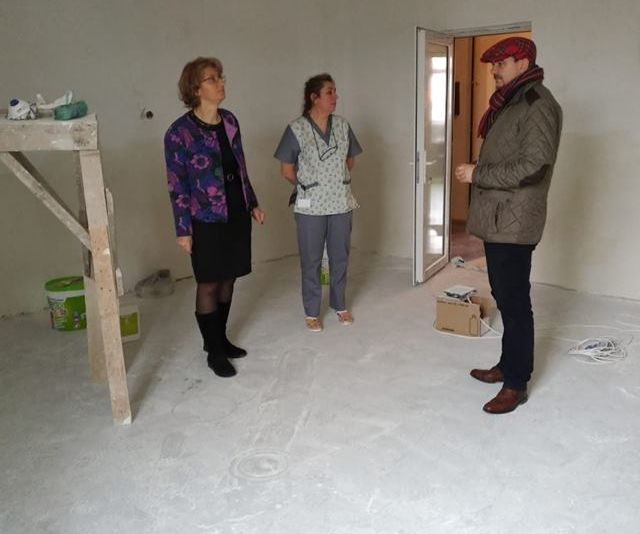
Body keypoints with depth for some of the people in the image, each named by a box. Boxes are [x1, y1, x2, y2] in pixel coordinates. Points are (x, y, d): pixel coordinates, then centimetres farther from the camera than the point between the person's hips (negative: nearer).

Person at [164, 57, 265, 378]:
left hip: (237, 214, 6)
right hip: (207, 220, -6)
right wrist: (183, 230, -11)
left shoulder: (230, 121, 5)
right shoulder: (180, 132, -14)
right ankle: (214, 352, 19)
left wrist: (252, 204, 15)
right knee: (208, 284, 5)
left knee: (228, 280, 15)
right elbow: (177, 186, -11)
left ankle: (220, 338, 32)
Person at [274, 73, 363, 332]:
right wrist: (307, 185, 8)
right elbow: (287, 170, -3)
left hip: (341, 203, 4)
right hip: (310, 206, -4)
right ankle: (311, 312, 21)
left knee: (340, 257, 13)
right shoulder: (296, 129, -10)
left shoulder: (343, 125, 3)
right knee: (311, 260, 6)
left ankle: (339, 305, 31)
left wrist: (335, 180, 11)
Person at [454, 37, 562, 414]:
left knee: (515, 302, -3)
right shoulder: (510, 102, 17)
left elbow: (532, 165, -22)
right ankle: (508, 366, 30)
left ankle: (517, 384, 7)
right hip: (496, 219, 10)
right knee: (503, 296, 17)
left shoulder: (538, 104, -13)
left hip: (515, 222, -10)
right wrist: (477, 173, 10)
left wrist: (477, 174, -17)